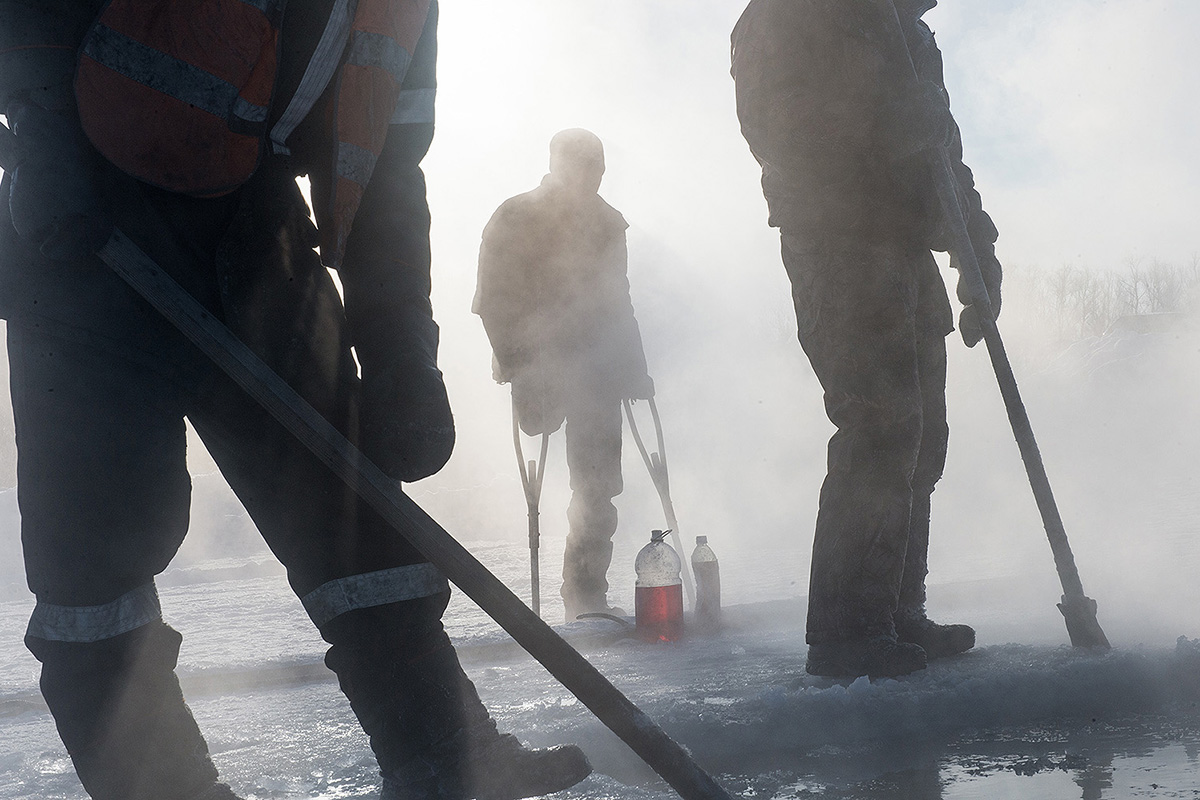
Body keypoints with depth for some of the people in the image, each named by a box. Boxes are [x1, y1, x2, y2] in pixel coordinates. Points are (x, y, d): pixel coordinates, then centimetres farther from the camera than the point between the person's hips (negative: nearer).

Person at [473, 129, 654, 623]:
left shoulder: (607, 223, 14)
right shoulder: (515, 219, -1)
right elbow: (493, 300, -7)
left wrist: (633, 370, 16)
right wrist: (515, 360, -18)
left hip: (596, 365, 5)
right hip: (540, 360, -4)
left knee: (599, 481, 2)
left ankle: (586, 593, 10)